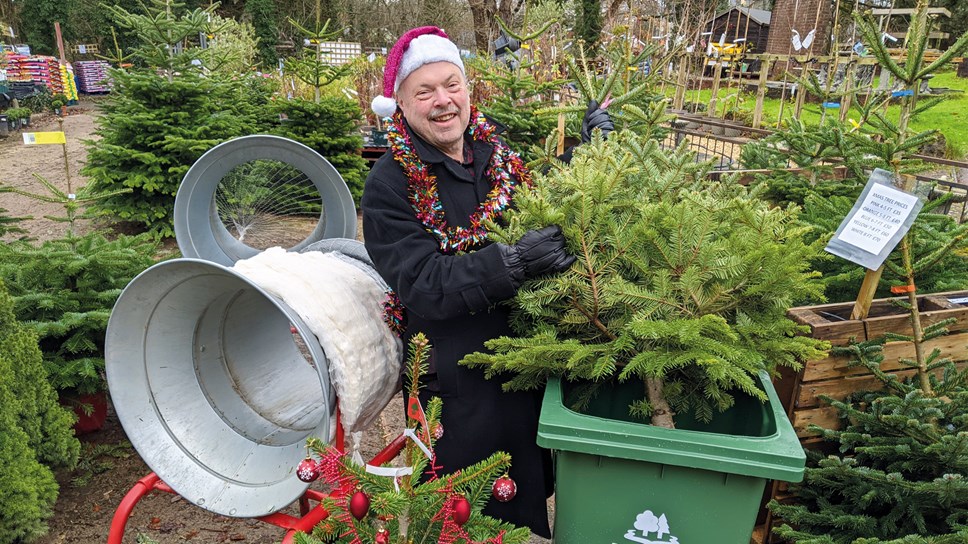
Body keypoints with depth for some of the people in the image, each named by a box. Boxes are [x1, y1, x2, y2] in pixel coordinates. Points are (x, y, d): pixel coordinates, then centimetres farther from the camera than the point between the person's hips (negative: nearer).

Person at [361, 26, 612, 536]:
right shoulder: (390, 184, -15)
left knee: (529, 490, 24)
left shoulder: (496, 153, 0)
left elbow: (547, 211, 12)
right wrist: (513, 260, -35)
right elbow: (420, 287, -24)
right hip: (456, 380, -5)